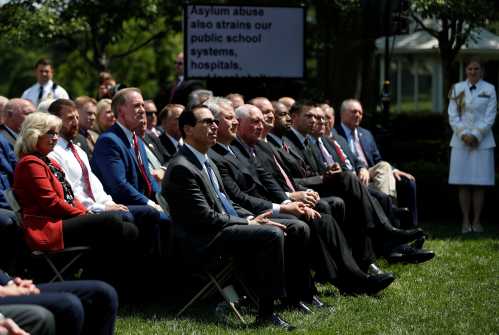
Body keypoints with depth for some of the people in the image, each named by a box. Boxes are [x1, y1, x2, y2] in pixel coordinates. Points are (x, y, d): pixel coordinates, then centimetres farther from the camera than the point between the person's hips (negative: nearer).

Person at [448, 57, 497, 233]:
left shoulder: (489, 90, 4)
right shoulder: (457, 89, 8)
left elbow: (490, 117, -1)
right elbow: (452, 115, 4)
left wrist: (476, 135, -10)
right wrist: (464, 134, -9)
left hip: (482, 142, -1)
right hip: (461, 141, 1)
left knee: (479, 184, -1)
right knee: (463, 184, 0)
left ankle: (476, 221, 4)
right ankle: (466, 221, 5)